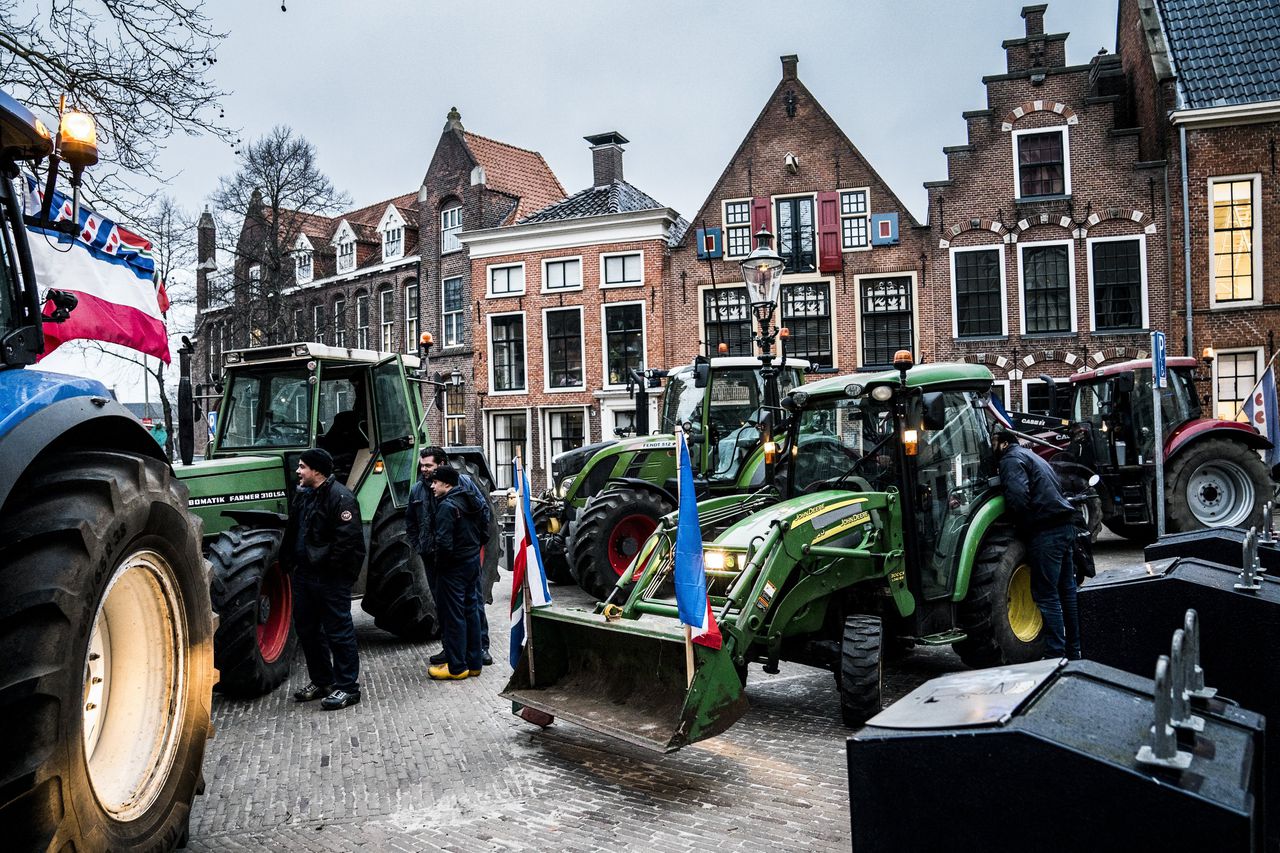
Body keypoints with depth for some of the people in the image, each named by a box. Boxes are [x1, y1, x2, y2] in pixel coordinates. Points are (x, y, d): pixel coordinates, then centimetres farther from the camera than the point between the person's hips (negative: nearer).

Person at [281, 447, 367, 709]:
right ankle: (321, 682, 31)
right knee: (306, 629, 17)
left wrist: (327, 566, -19)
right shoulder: (304, 495, 13)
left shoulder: (340, 498, -17)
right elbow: (292, 532, 21)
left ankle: (347, 687, 7)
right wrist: (288, 561, 13)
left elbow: (348, 539, -22)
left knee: (338, 631, -2)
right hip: (305, 575, 10)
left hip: (330, 579, -10)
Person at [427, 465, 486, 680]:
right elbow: (480, 531, 15)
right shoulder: (466, 501, 9)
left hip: (454, 566, -9)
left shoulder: (446, 506, -18)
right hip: (473, 561, 9)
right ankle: (474, 663, 19)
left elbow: (444, 542, -23)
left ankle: (457, 667, 5)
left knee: (453, 616, -1)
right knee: (470, 611, 13)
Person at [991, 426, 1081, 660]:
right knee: (1066, 590, 16)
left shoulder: (1011, 459, -5)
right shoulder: (1028, 455, 24)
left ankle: (1056, 655, -4)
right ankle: (1073, 652, 25)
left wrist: (1025, 528, -6)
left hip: (1046, 531, -10)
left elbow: (1018, 498, -21)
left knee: (1046, 595, -5)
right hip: (1065, 526, 10)